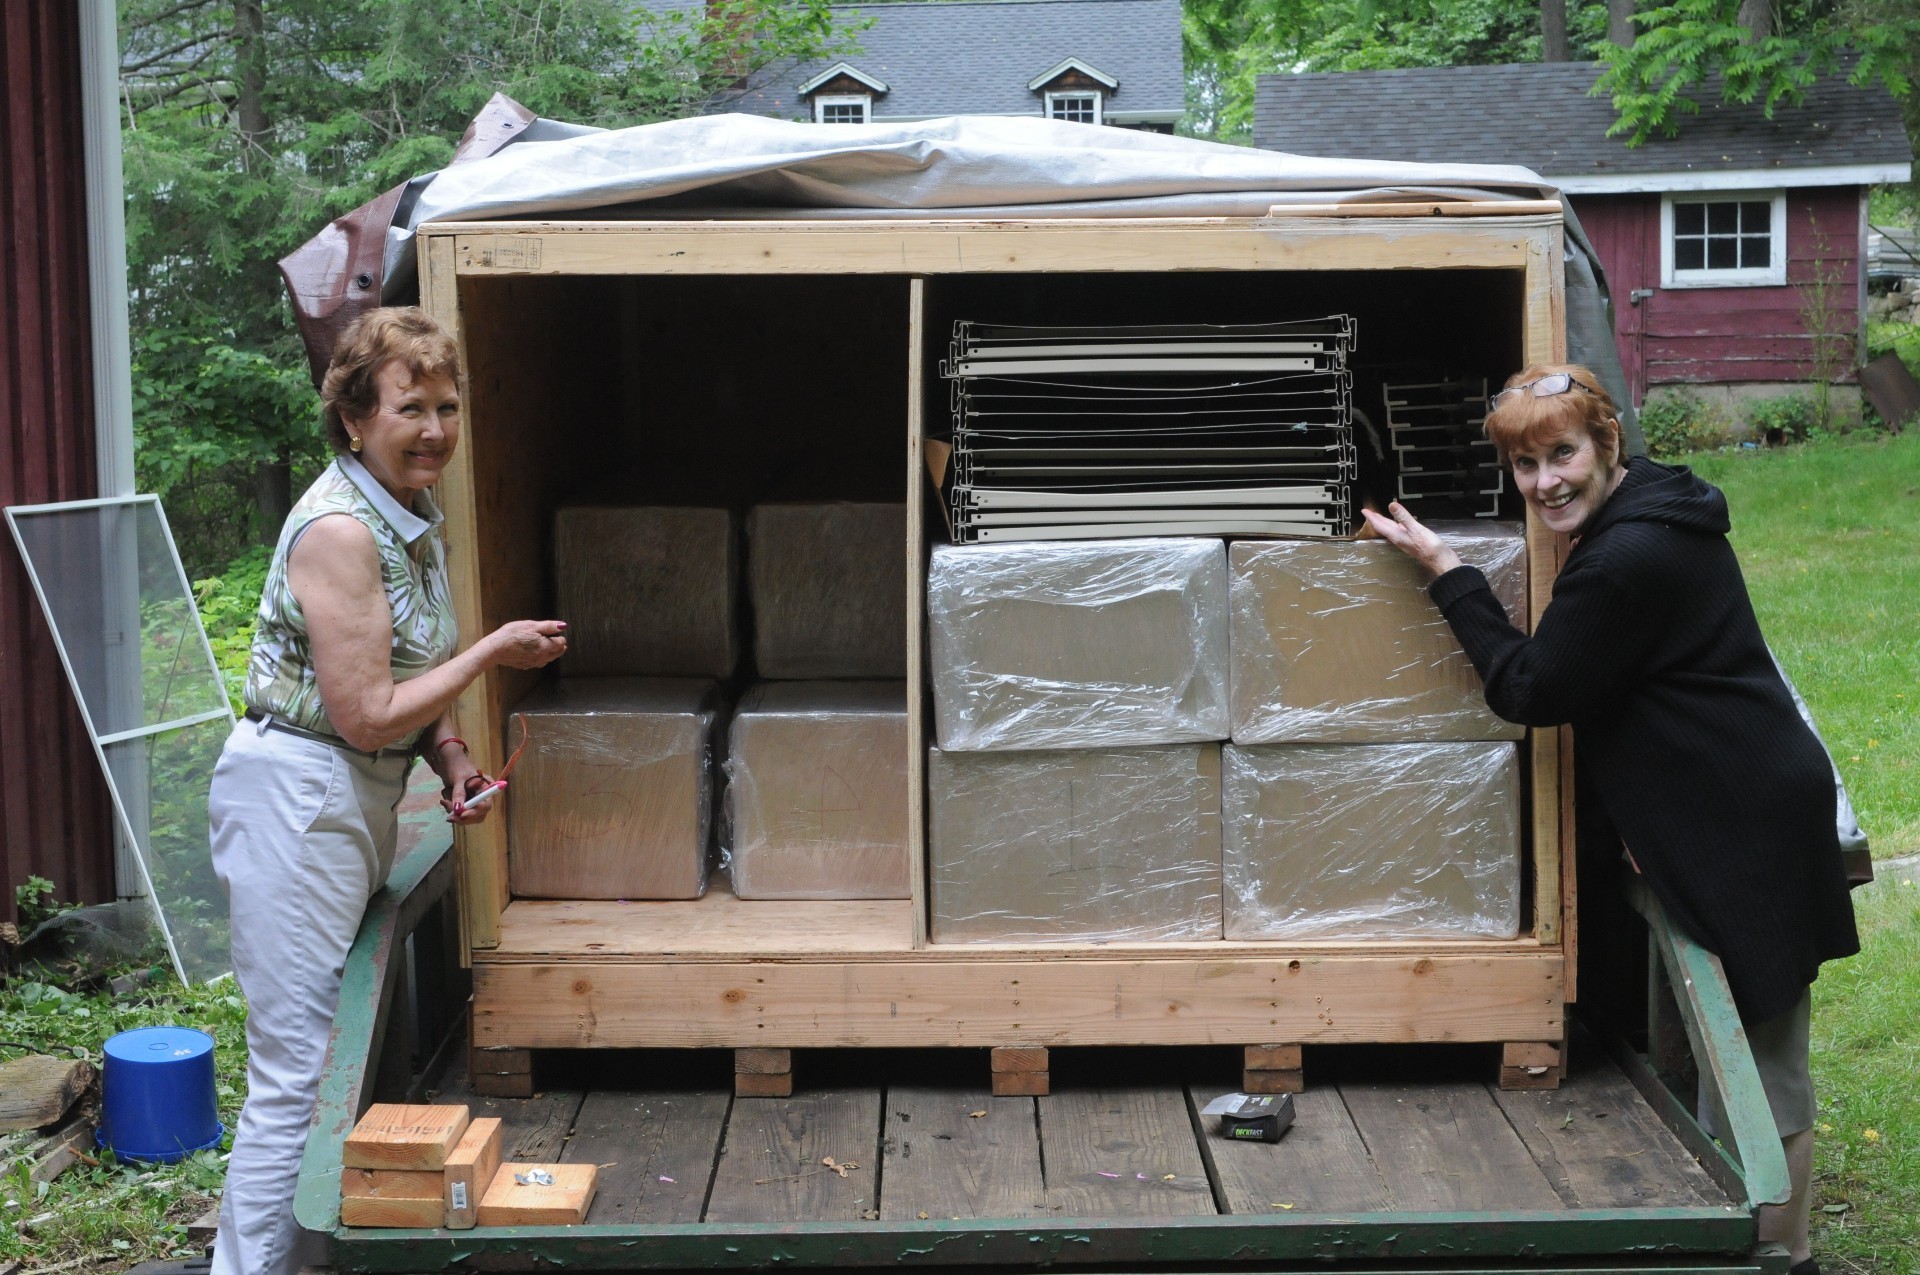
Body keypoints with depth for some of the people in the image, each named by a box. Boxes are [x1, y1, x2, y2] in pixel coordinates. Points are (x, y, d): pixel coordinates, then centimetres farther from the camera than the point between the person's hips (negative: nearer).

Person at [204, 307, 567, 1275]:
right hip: (296, 797, -10)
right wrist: (494, 651, -12)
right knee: (296, 1073, -6)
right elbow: (364, 715, -20)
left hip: (362, 796, 10)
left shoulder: (411, 518, 10)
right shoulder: (337, 530, -20)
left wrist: (450, 758, 3)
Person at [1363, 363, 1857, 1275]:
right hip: (1744, 813, 11)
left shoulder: (1626, 562, -23)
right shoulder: (1658, 516, 11)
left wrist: (1446, 573, -9)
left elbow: (1530, 691, -14)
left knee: (1762, 1064, -1)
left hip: (1747, 826, -11)